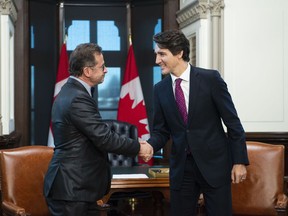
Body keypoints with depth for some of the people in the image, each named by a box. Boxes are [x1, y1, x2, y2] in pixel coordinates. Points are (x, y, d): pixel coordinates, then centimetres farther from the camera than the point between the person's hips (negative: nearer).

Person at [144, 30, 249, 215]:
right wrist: (149, 146, -14)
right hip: (181, 167, 3)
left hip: (214, 163, -3)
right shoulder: (160, 89, 4)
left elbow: (232, 122, -5)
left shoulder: (210, 78, -8)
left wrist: (240, 161, -7)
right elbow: (161, 131, 8)